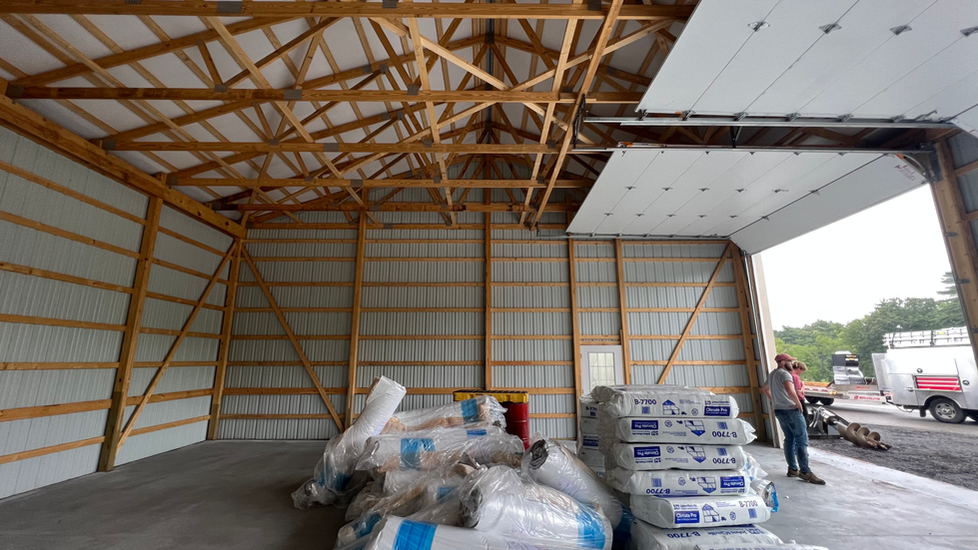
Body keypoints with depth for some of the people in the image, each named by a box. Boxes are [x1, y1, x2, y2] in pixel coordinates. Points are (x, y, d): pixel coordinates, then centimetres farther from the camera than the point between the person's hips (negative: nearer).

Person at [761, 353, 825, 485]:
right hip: (790, 410, -9)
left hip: (779, 410, 9)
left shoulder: (772, 374, 15)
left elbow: (764, 389, 29)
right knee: (802, 440, -5)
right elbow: (790, 392, -32)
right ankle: (805, 472, -5)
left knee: (789, 439, 14)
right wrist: (799, 404, -17)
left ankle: (792, 469, 17)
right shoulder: (784, 374, -16)